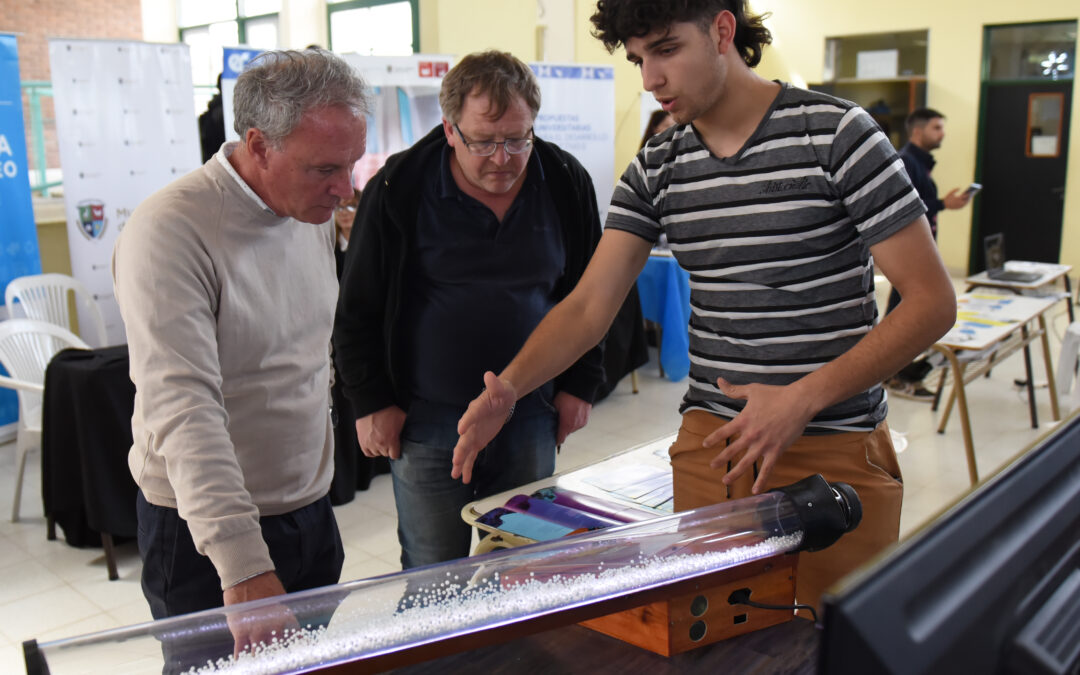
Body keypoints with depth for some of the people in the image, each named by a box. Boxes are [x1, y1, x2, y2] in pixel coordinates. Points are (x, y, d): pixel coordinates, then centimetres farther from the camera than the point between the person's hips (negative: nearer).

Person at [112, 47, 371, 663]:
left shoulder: (316, 212, 2)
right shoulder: (170, 232, -22)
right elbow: (184, 410, -31)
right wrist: (244, 564, -38)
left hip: (311, 508, 7)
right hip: (207, 534, -7)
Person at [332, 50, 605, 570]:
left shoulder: (566, 182, -1)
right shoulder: (398, 188, -9)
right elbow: (357, 307, -1)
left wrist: (579, 385, 7)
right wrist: (371, 402, -3)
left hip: (530, 414, 3)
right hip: (426, 418, -2)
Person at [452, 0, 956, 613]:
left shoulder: (835, 134, -8)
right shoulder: (656, 170, 6)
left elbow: (933, 300, -9)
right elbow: (588, 306, 1)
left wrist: (802, 400, -18)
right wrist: (508, 387, -17)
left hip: (835, 453, -3)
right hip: (709, 444, 4)